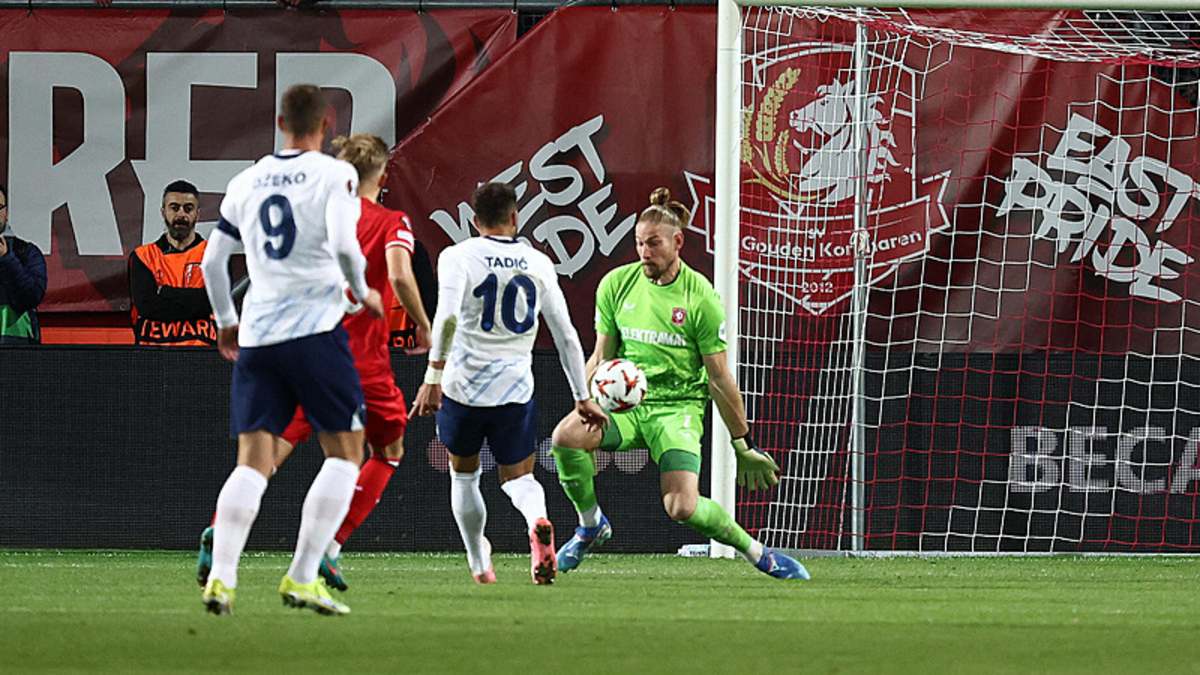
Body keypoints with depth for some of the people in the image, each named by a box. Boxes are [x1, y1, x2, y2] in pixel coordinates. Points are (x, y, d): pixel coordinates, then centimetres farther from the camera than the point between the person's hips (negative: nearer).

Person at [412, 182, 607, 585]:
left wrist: (434, 375, -20)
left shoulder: (458, 257, -3)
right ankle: (538, 522, -26)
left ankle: (478, 564, 30)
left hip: (462, 387, -1)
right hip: (515, 392, 1)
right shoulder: (539, 264, 6)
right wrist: (582, 398, 15)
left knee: (463, 476, 21)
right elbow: (567, 336, 8)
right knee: (518, 478, 9)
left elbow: (447, 317, -20)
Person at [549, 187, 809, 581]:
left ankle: (758, 553, 4)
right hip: (626, 400, 3)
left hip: (679, 405, -3)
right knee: (566, 436, -28)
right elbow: (601, 357, 11)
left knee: (682, 508, -23)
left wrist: (743, 447, 3)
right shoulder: (616, 285, 3)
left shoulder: (700, 297, -7)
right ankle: (590, 526, -1)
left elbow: (719, 378, -1)